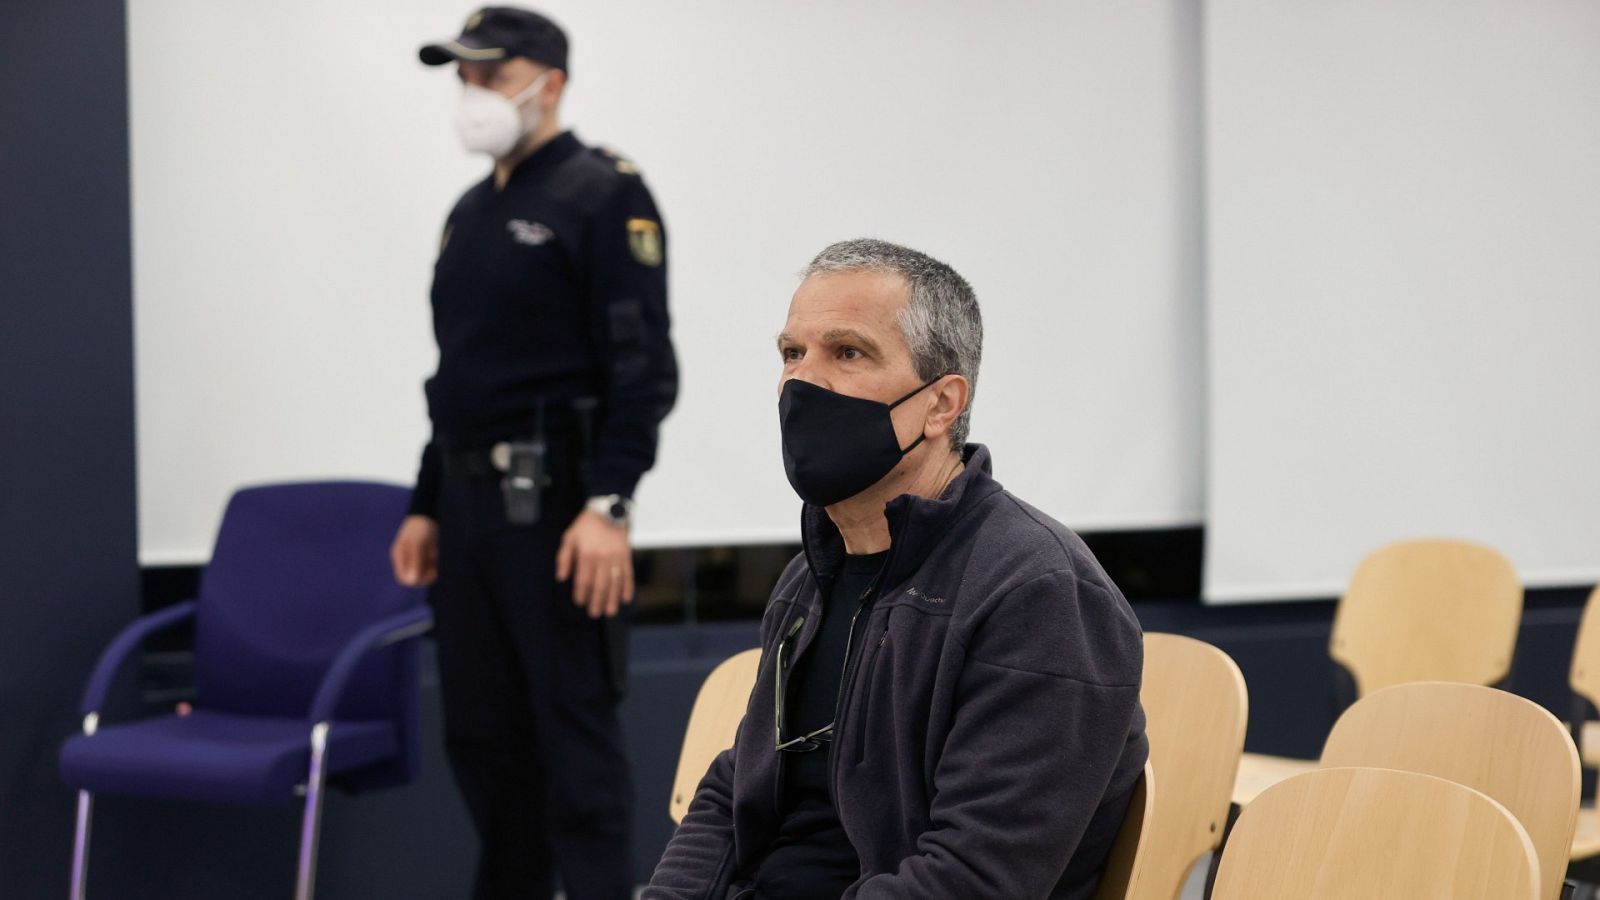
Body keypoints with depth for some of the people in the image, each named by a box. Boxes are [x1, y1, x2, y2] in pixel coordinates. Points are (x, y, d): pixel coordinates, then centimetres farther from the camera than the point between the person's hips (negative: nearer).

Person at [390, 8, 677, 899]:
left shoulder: (604, 195, -8)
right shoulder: (472, 211, 17)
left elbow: (643, 367, -15)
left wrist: (609, 507, -22)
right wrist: (428, 507, 19)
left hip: (553, 506, -8)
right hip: (469, 502, 8)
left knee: (575, 735, -6)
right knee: (481, 736, 12)